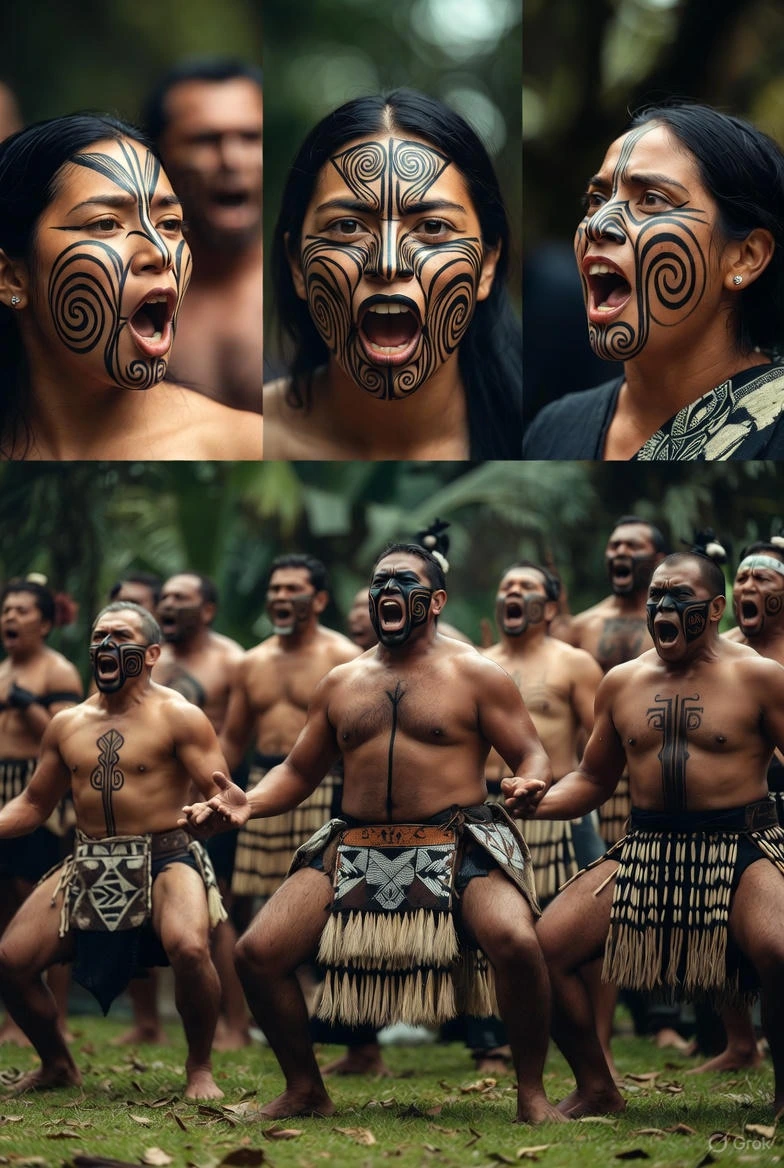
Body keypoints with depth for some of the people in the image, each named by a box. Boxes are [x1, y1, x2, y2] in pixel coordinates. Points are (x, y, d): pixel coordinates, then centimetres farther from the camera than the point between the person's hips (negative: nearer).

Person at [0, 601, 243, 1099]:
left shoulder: (177, 716, -3)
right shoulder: (67, 725, 13)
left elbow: (218, 793, -9)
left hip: (164, 861, -5)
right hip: (87, 867, 5)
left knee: (189, 948, -34)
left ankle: (200, 1069, -10)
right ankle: (57, 1065, 19)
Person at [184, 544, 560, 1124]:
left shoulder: (475, 674, 4)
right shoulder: (342, 684, 17)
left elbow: (532, 756, 2)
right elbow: (299, 771, 23)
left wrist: (529, 783, -23)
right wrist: (245, 805, 4)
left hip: (456, 846, -4)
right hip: (354, 851, 4)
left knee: (516, 941, -32)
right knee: (257, 953, -10)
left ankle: (532, 1093, -13)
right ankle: (305, 1089, 11)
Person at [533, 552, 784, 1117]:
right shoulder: (622, 683, 13)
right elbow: (593, 779, 21)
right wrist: (534, 802, 3)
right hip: (645, 852, 5)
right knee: (545, 945, -11)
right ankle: (597, 1089, 8)